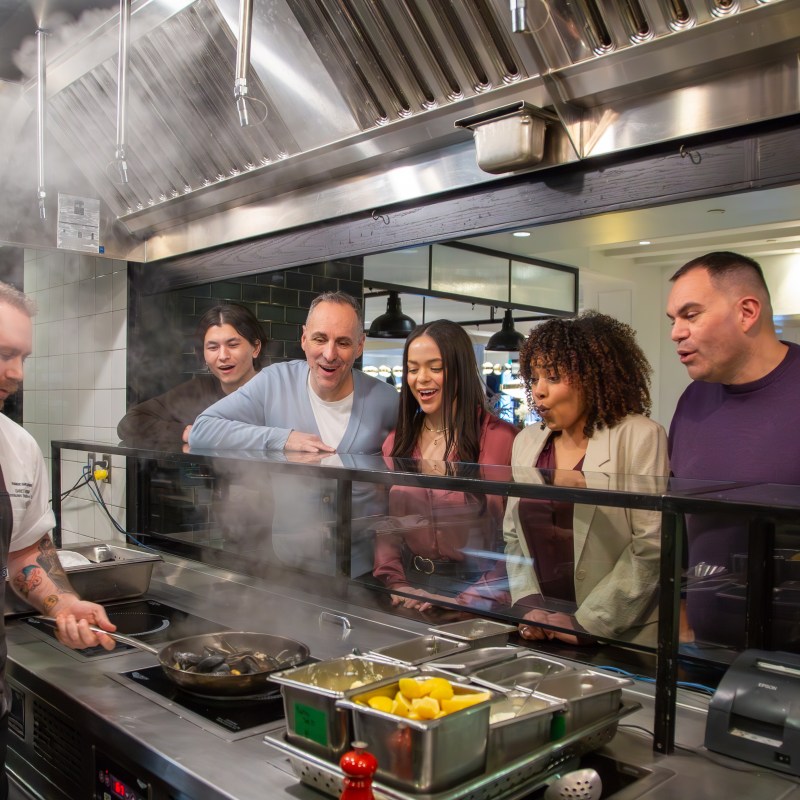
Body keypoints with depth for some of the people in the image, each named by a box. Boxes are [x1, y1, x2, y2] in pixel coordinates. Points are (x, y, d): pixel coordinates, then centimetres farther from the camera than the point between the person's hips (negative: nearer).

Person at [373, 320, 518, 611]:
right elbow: (385, 526, 11)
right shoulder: (397, 442, 11)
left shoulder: (501, 439, -6)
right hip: (412, 586, 4)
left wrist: (468, 599, -15)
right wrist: (396, 584, -5)